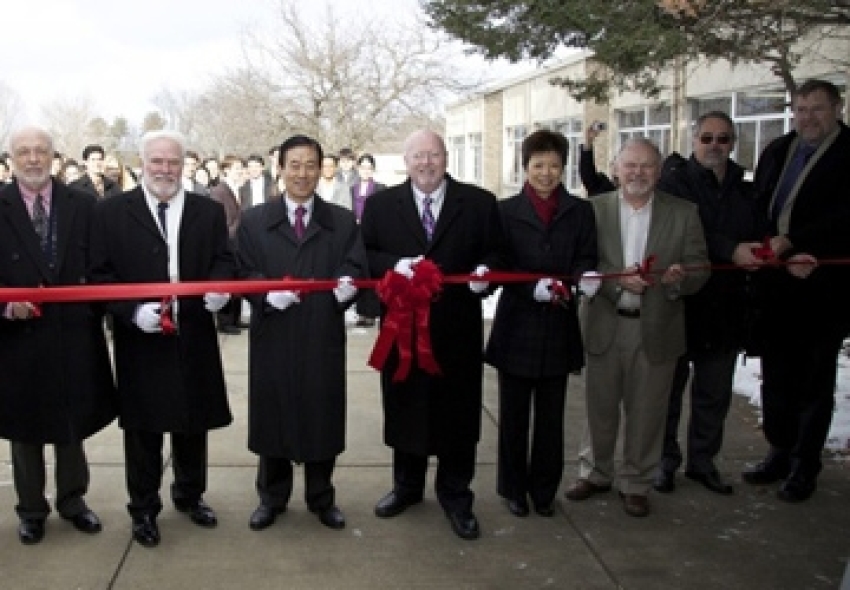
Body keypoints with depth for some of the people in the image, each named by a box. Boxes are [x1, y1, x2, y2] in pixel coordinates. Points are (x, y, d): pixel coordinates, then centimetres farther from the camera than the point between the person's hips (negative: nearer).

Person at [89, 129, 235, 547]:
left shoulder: (209, 211, 5)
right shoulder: (111, 211, -2)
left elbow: (224, 262, 6)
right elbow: (101, 274, -4)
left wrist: (219, 288, -16)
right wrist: (133, 311, -19)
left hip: (194, 338, 3)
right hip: (140, 338, -2)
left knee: (193, 422, 16)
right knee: (143, 429, 8)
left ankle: (190, 494, 36)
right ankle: (144, 509, 25)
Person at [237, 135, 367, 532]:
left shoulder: (343, 222, 7)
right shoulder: (254, 221, 6)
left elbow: (355, 270, 0)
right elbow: (244, 275, 1)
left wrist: (347, 284, -23)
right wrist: (267, 293, -18)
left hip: (323, 336, 0)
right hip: (273, 336, 0)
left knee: (322, 416, 8)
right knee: (273, 415, 9)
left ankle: (322, 498, 26)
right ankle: (271, 498, 27)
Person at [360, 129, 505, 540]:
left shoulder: (479, 203, 1)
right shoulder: (381, 204, 3)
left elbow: (496, 252, 3)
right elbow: (364, 255, 2)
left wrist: (485, 271, -18)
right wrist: (396, 265, -16)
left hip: (458, 327, -1)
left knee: (458, 411, 7)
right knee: (404, 407, 14)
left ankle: (455, 496, 24)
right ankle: (407, 486, 33)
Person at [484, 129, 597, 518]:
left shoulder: (580, 211, 7)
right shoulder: (506, 211, 1)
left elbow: (586, 258, 0)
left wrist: (582, 276, -23)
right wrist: (535, 287, -22)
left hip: (559, 328, 2)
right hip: (517, 328, -1)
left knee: (551, 414, 10)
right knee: (513, 414, 8)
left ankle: (544, 489, 25)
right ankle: (514, 488, 23)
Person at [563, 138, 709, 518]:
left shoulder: (683, 213, 3)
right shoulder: (594, 209, 1)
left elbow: (699, 269, 0)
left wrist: (679, 279, -22)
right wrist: (618, 279, -20)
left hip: (656, 329, 0)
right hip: (605, 326, 0)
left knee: (645, 411, 9)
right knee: (599, 407, 13)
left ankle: (636, 483, 26)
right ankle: (595, 473, 32)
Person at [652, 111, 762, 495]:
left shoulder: (744, 192, 11)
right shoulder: (674, 182, -7)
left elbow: (756, 240, 11)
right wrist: (731, 251, -27)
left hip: (725, 309, 5)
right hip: (678, 303, -5)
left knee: (715, 393, 14)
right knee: (669, 388, 9)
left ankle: (702, 461, 29)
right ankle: (665, 461, 23)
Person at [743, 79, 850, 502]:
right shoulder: (775, 152, 11)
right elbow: (758, 211, 6)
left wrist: (790, 241, -19)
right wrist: (787, 256, -8)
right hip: (776, 287, 5)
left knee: (814, 381, 6)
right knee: (775, 375, 13)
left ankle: (805, 467, 17)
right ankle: (780, 453, 29)